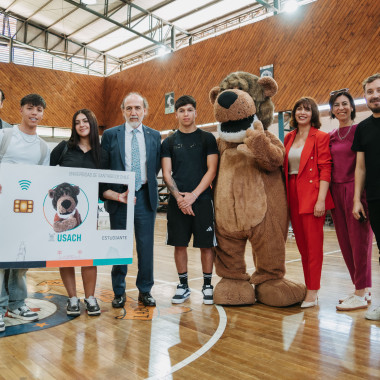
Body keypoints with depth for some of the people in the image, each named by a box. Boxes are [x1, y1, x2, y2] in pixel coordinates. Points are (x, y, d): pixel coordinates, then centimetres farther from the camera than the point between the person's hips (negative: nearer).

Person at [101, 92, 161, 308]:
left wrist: (148, 182, 0)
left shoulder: (155, 136, 9)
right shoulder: (110, 135, 3)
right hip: (119, 197, -1)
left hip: (145, 196, 1)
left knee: (146, 245, 6)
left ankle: (145, 290, 21)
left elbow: (157, 166, 13)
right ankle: (119, 292, 21)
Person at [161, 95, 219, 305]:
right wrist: (179, 197, -11)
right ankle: (183, 285, 21)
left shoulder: (207, 138, 5)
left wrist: (193, 195, -11)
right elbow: (167, 174, 5)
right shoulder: (169, 142, 10)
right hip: (177, 201, 2)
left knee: (206, 244, 3)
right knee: (179, 244, 6)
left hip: (202, 199, -1)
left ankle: (207, 285, 19)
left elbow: (211, 170, -2)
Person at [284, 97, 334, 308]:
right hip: (293, 195, 6)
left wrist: (321, 199, -17)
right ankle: (309, 287, 22)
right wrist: (285, 196, 8)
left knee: (313, 243, -2)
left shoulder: (320, 137, -3)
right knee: (301, 243, 11)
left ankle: (312, 292, 6)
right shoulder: (289, 137, 14)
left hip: (312, 194, -6)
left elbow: (325, 169, -9)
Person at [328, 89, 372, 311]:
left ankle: (360, 295, 7)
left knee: (359, 240, -2)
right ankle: (363, 289, 23)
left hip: (355, 189, -6)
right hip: (336, 191, 7)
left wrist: (360, 196, -16)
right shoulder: (331, 137, 14)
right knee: (345, 242, 9)